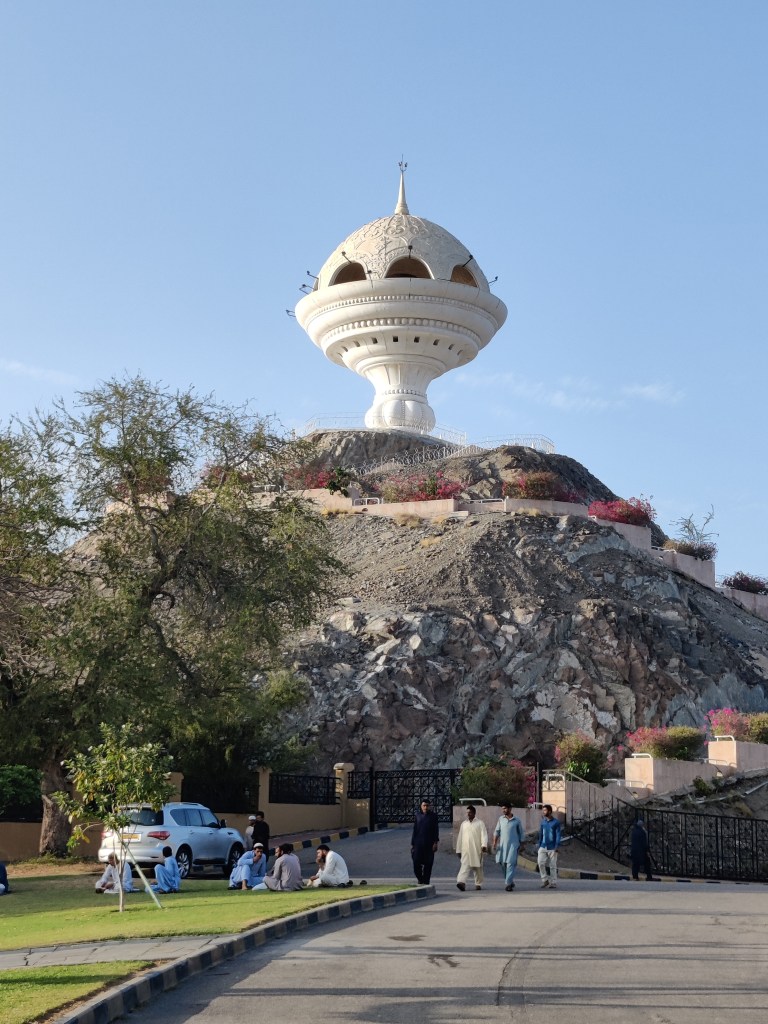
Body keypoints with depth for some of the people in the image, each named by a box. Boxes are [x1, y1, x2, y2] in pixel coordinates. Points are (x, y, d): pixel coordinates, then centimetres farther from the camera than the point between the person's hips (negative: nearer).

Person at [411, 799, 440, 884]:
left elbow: (436, 830, 1)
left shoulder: (433, 816, 3)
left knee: (428, 864, 0)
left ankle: (426, 882, 10)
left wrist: (436, 842, -9)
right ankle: (420, 879, 19)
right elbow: (414, 830, 10)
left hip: (429, 844, -1)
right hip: (418, 844, 1)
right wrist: (412, 843, 8)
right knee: (416, 863, -6)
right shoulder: (418, 815, 8)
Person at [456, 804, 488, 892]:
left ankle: (478, 884, 19)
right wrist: (458, 850, 15)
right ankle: (462, 882, -29)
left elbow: (484, 835, -5)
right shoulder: (463, 824, 15)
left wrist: (484, 845, -22)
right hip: (465, 849, 2)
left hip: (477, 849, -2)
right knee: (464, 866, -14)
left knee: (477, 868, 6)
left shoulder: (480, 823, 5)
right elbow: (460, 837, 17)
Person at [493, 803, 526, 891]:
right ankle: (511, 881, 22)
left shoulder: (517, 820, 0)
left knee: (510, 864, -12)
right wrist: (495, 843, 0)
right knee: (503, 864, 5)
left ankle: (508, 884, -13)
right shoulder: (501, 819, 8)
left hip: (513, 845, -4)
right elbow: (497, 831, 9)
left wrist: (522, 845, 5)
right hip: (502, 845, 4)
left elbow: (521, 833, 6)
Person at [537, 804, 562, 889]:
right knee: (541, 862, -12)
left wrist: (557, 847, -18)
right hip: (543, 847, 4)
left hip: (552, 848, -4)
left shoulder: (556, 822, -6)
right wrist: (539, 846, 13)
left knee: (552, 866, 0)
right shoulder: (543, 822, 9)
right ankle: (545, 880, 3)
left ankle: (553, 883, 10)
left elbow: (558, 835, -9)